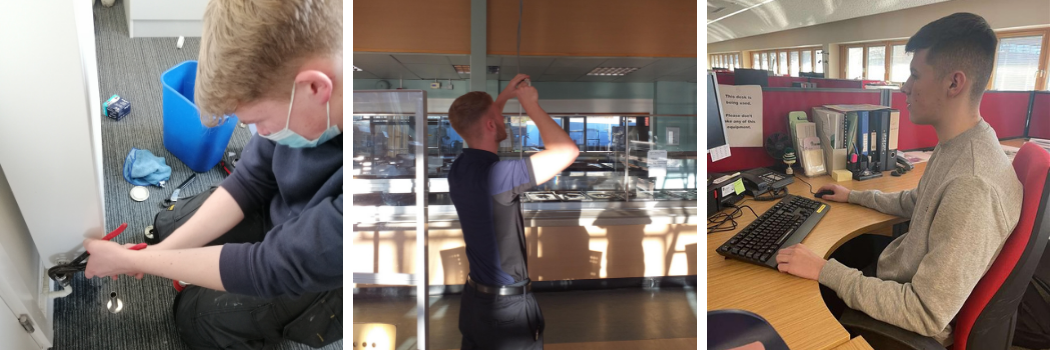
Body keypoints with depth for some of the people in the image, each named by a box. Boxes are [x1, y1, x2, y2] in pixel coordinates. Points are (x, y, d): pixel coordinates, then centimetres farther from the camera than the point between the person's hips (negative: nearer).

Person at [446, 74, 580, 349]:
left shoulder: (459, 168, -1)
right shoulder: (495, 175, -27)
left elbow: (476, 124, 22)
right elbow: (568, 150, -26)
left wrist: (505, 96, 20)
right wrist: (531, 105, -16)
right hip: (506, 307, -8)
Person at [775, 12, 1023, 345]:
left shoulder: (972, 185, -36)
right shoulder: (957, 145, -2)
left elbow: (926, 317, -34)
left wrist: (825, 271, -30)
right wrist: (854, 196, 23)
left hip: (910, 325, -8)